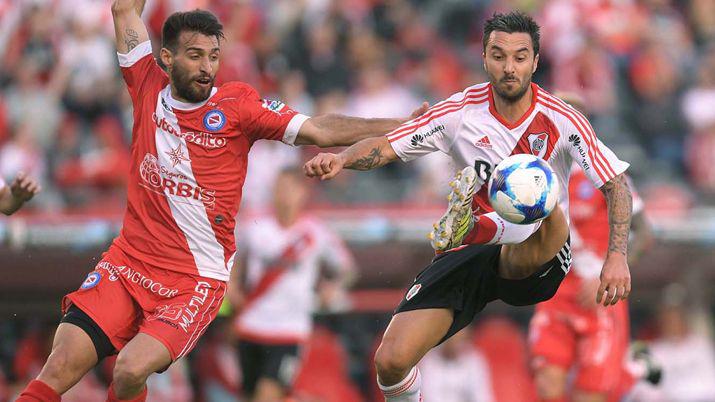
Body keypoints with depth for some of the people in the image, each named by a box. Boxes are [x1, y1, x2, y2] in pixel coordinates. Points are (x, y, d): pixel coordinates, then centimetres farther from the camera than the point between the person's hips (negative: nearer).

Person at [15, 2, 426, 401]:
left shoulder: (237, 104, -2)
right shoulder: (150, 88, 4)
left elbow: (319, 130, -3)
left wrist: (400, 127, -9)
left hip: (196, 279, -3)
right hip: (128, 262, 3)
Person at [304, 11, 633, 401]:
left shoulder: (561, 120, -6)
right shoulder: (461, 110, -1)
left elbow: (616, 185, -5)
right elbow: (386, 146, 1)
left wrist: (617, 257, -18)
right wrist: (340, 159, -21)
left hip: (536, 266, -3)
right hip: (467, 253, 3)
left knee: (550, 220, -40)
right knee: (392, 360, -11)